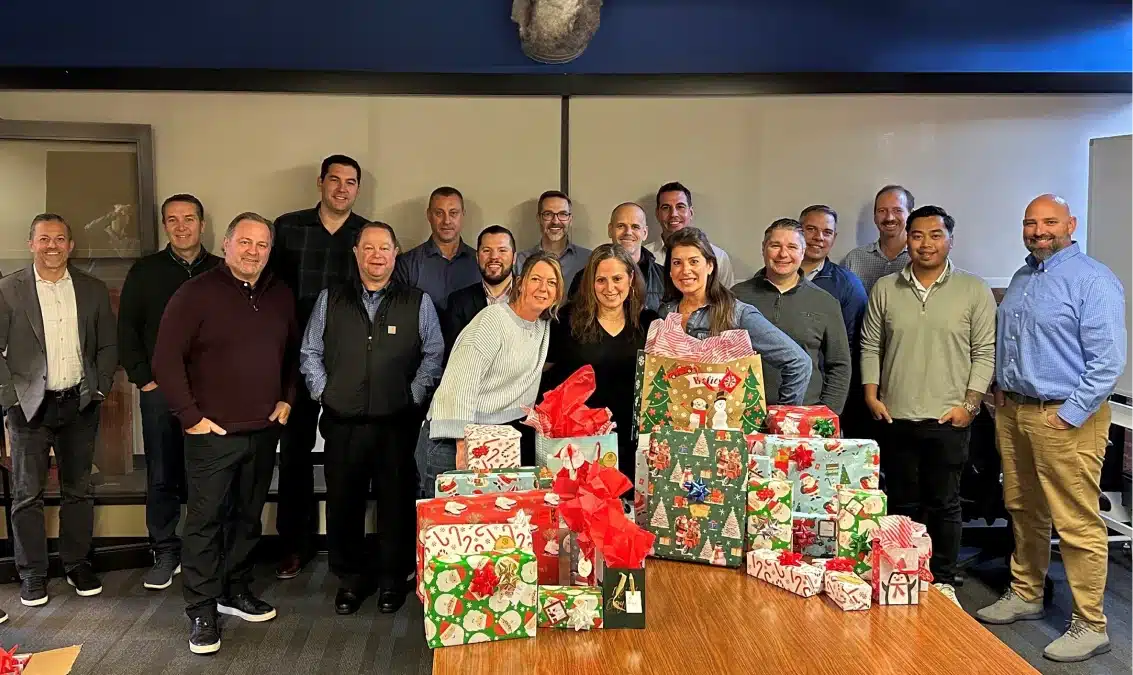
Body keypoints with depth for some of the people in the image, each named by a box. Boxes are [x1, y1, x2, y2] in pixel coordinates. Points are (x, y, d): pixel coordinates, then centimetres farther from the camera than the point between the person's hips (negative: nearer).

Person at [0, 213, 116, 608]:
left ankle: (77, 563, 24)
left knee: (78, 490, 11)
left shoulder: (93, 290, 4)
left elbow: (108, 345, 9)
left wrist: (100, 388, 1)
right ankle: (32, 574, 16)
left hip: (80, 404, 2)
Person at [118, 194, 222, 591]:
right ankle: (165, 554, 17)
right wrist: (143, 378, -1)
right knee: (162, 476, 5)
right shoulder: (145, 272, 8)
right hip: (160, 390, 1)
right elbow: (127, 329, 7)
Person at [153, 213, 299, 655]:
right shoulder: (196, 294, -8)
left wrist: (287, 399, 8)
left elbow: (292, 353, 19)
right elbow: (166, 359, -10)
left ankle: (235, 591, 30)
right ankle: (202, 612, 11)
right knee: (205, 520, 0)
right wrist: (190, 416, -12)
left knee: (248, 517, 14)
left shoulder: (281, 296, 8)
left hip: (264, 431, 5)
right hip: (213, 432, -5)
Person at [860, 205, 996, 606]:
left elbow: (985, 352, 0)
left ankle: (943, 581, 22)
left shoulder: (974, 291, 0)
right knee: (902, 504, 11)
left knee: (943, 505, 7)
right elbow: (870, 346, 9)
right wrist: (871, 393, 0)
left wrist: (969, 404, -7)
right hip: (896, 418, 2)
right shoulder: (885, 290, 5)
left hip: (949, 419, -2)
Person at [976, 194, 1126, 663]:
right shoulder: (1022, 278, 14)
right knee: (1023, 512, 17)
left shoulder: (1093, 280, -11)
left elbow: (1107, 361, -16)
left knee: (1077, 525, -3)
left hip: (1064, 418, -8)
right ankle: (1025, 595, 32)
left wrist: (1069, 416, -17)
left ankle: (1090, 626, 9)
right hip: (1013, 411, 8)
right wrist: (1002, 390, 13)